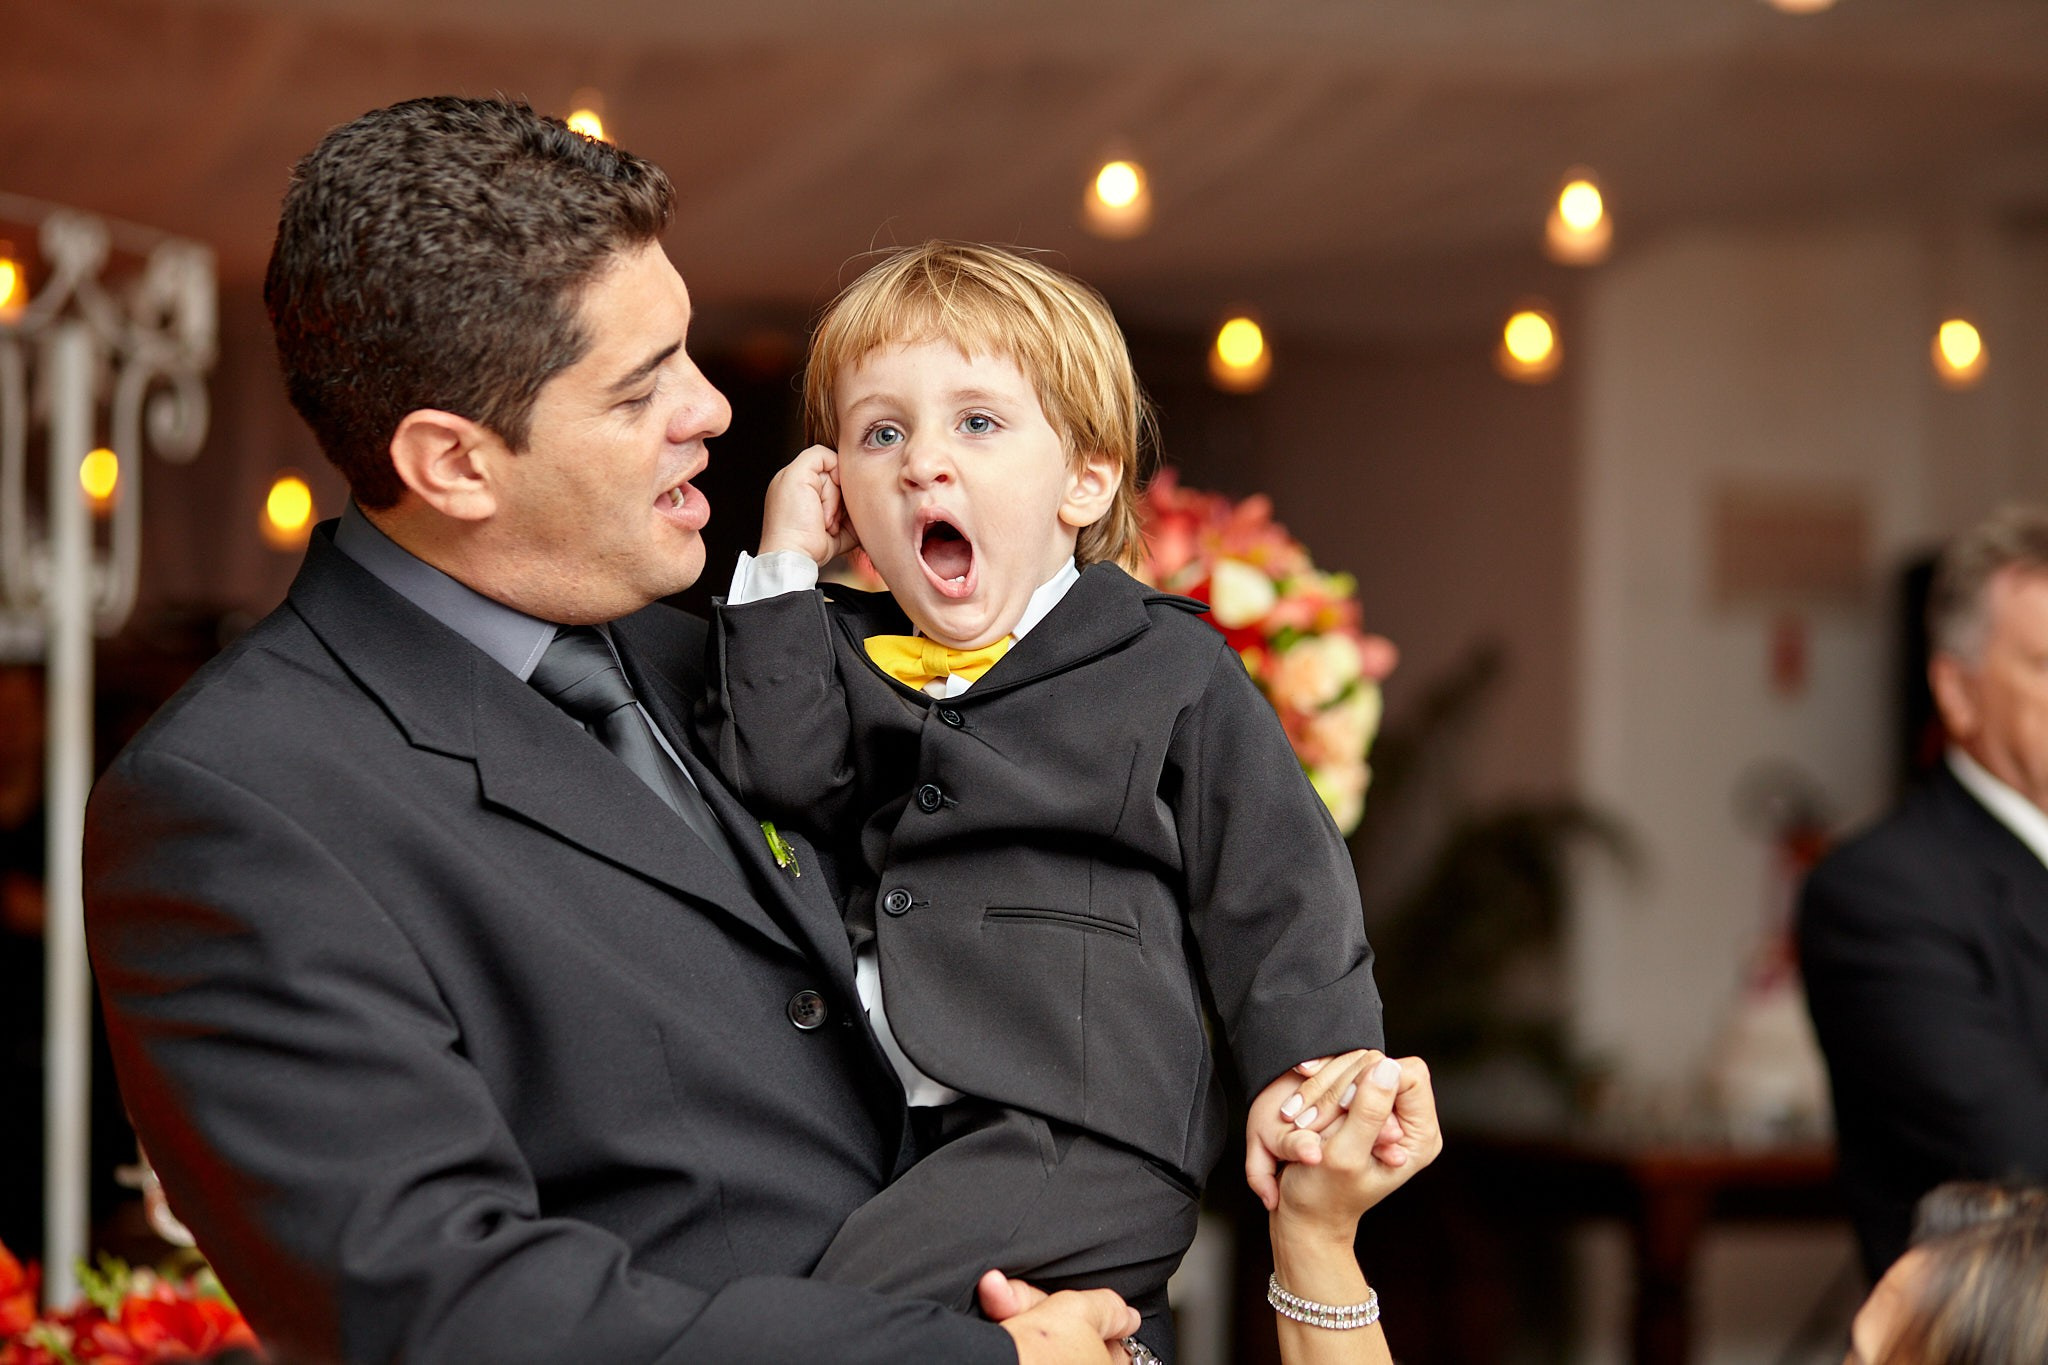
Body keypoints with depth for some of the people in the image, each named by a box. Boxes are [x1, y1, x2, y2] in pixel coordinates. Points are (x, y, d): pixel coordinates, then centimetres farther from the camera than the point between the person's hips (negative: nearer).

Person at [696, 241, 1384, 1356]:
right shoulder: (837, 660, 19)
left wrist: (1305, 1074, -7)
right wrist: (783, 571, 1)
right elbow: (777, 773, -2)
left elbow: (1276, 890, 6)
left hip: (1085, 1129, -5)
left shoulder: (1168, 667, 9)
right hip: (874, 1133, 6)